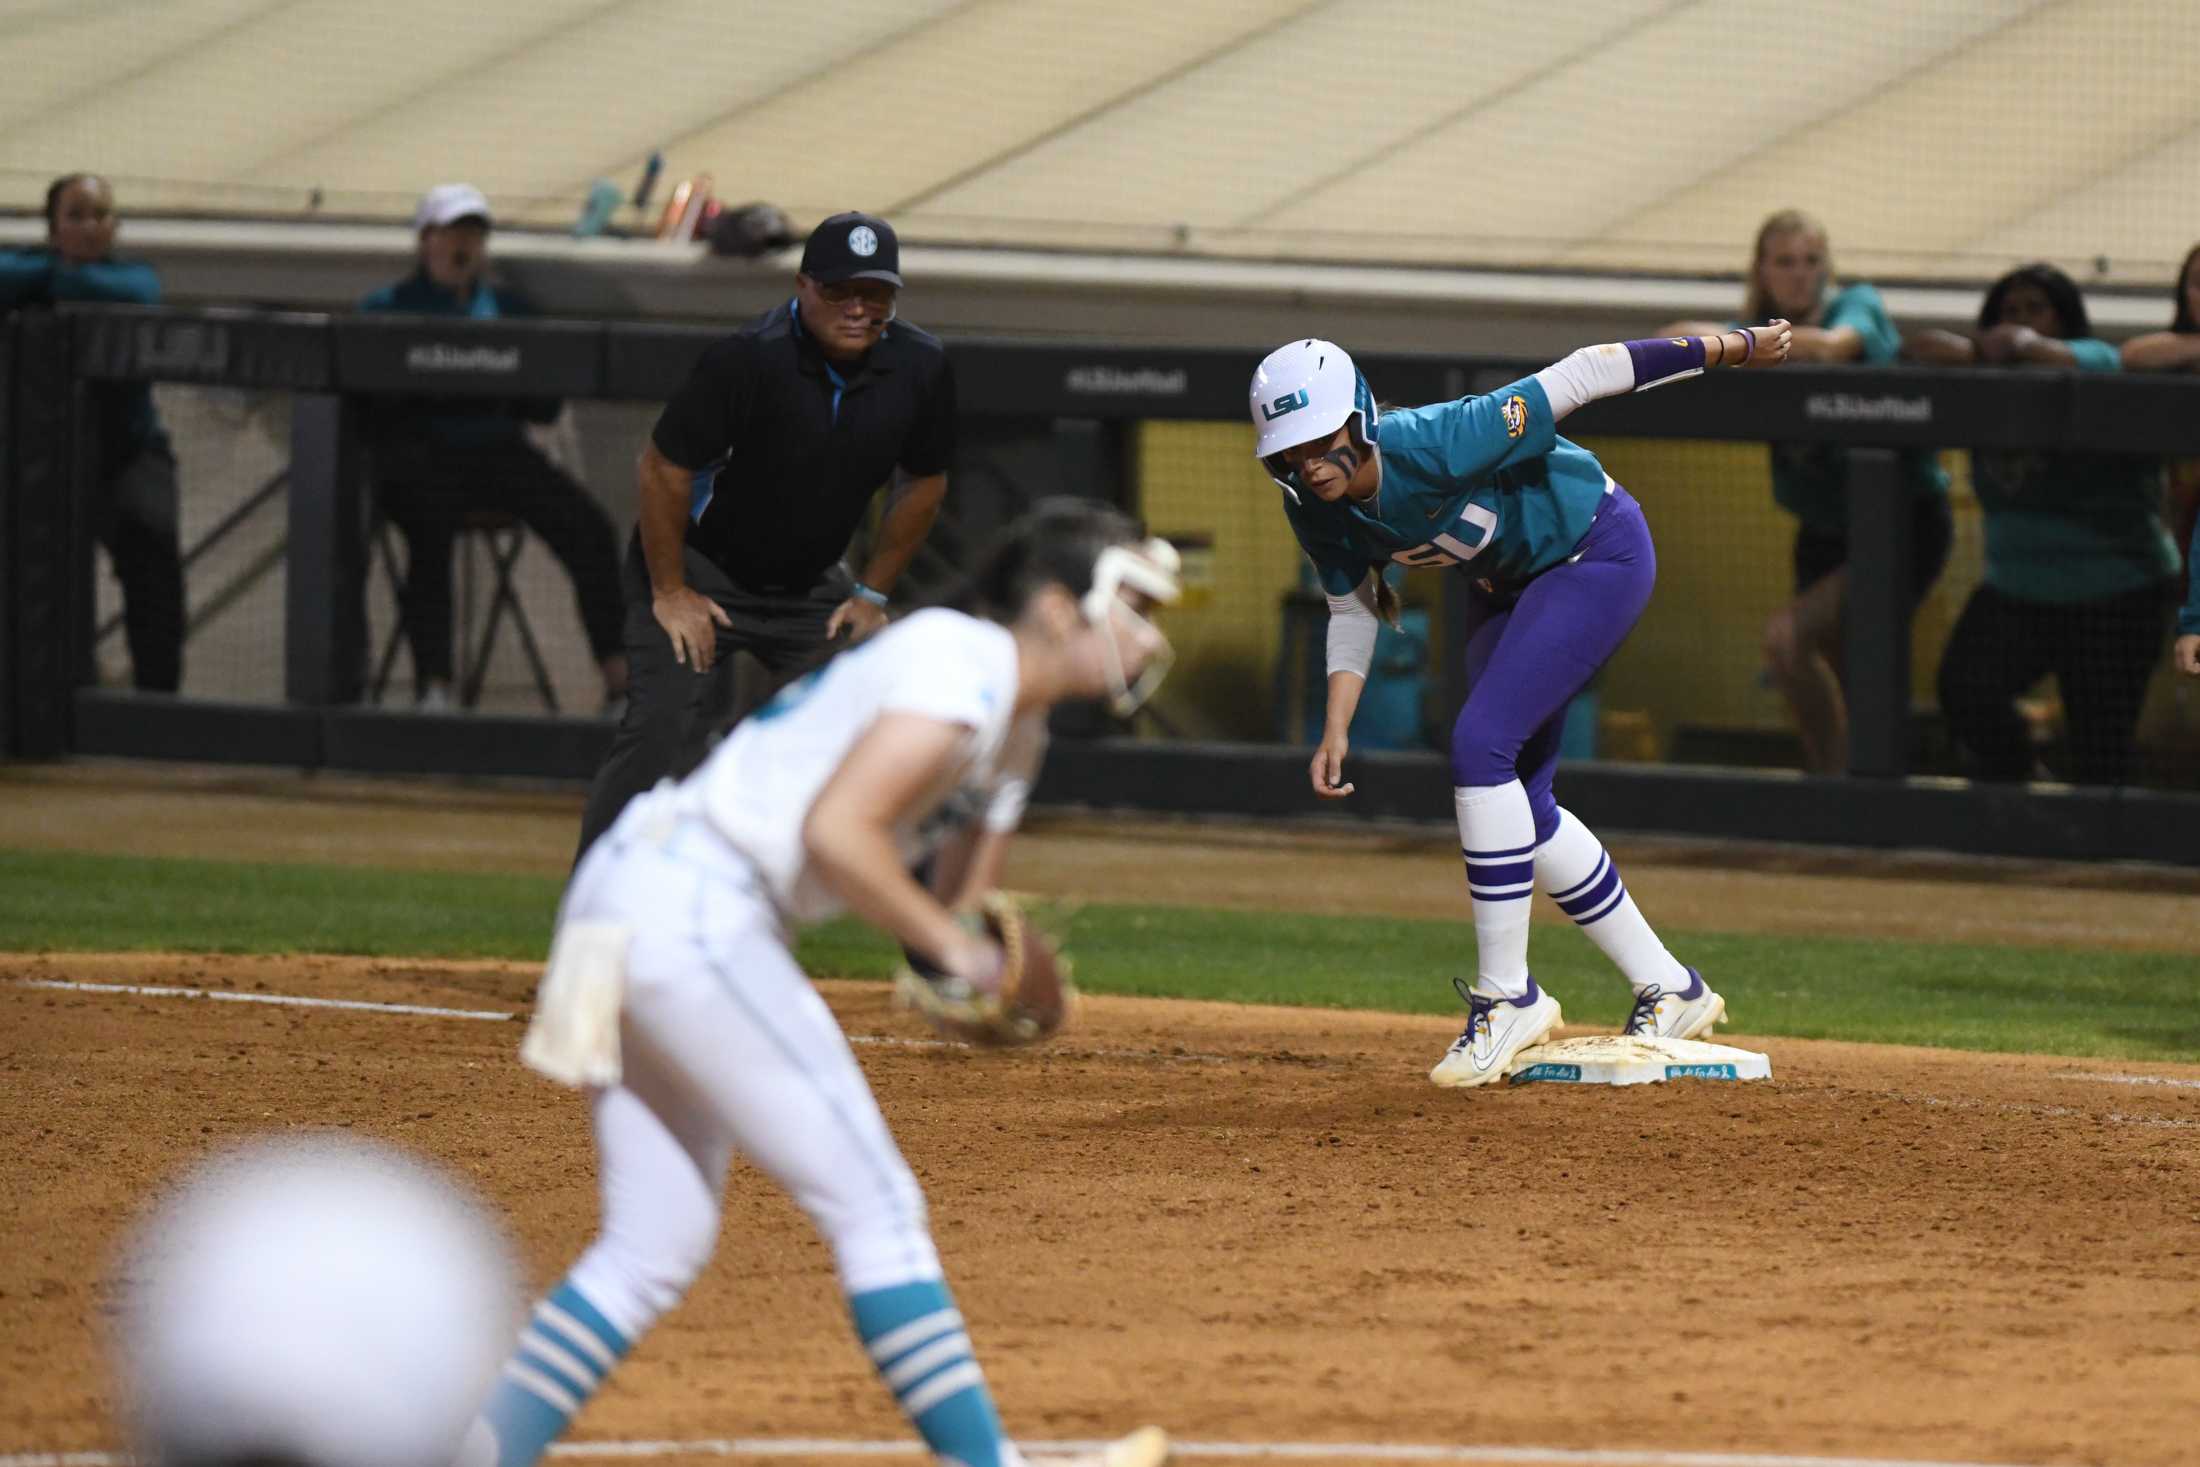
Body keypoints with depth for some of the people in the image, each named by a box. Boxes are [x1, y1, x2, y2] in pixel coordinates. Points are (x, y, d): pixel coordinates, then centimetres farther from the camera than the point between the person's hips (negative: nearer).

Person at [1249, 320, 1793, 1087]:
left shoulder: (1433, 447, -35)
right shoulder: (1318, 508, -15)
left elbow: (1581, 375, -30)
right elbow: (1352, 608, 3)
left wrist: (1731, 347, -24)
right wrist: (1336, 728, -11)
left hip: (1600, 555, -8)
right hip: (1511, 582, 8)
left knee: (1481, 745, -20)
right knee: (1515, 797, 8)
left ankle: (1509, 995, -11)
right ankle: (1669, 990, 21)